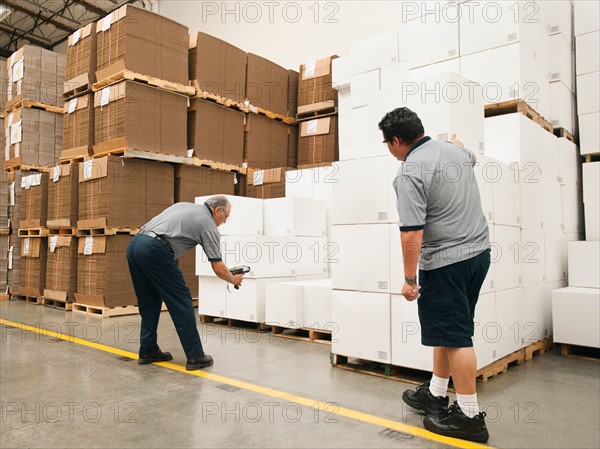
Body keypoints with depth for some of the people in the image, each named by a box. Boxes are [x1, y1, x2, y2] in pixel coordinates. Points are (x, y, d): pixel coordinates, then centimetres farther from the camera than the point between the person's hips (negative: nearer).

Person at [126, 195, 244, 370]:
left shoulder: (184, 205, 27)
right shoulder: (208, 225, 6)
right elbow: (218, 268, 5)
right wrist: (233, 280, 23)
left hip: (134, 244, 8)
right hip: (154, 250, -8)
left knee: (149, 303, 19)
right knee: (181, 302, 1)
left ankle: (148, 351, 26)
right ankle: (195, 356, 5)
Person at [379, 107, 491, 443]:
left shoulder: (410, 173, -17)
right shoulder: (455, 151, 8)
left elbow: (412, 233, -22)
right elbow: (471, 158, 35)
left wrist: (410, 279, -14)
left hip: (447, 262, -9)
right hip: (479, 251, 9)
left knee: (454, 336, 1)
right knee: (449, 329, 17)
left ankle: (470, 416, 13)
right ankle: (436, 395, 31)